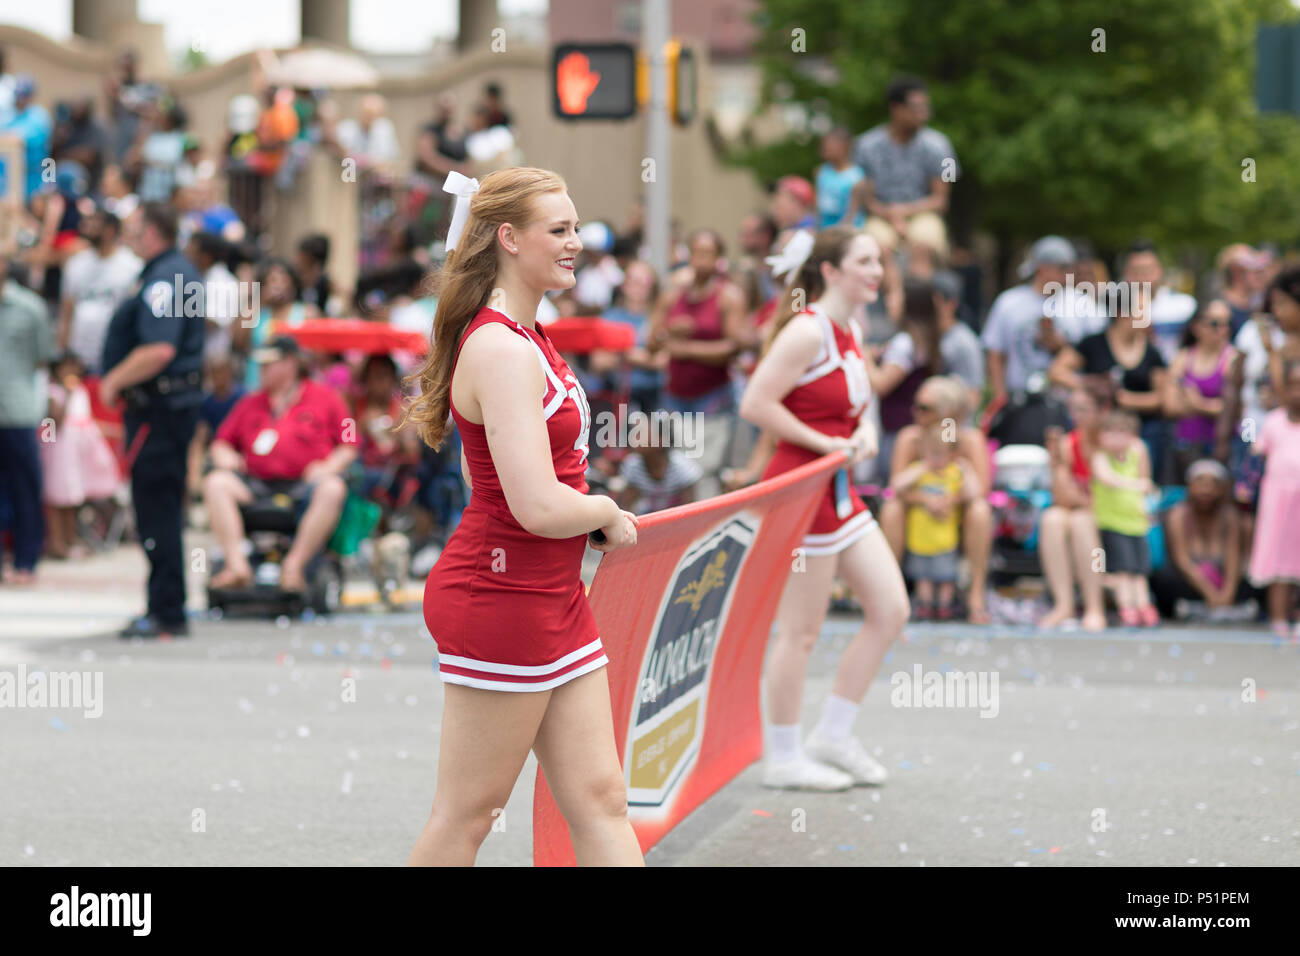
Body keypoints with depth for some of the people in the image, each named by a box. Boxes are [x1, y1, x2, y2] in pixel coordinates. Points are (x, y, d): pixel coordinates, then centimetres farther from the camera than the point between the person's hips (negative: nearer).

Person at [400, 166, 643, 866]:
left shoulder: (529, 340, 12)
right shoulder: (501, 350, -19)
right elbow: (539, 507, -25)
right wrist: (608, 512, -6)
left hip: (555, 600, 10)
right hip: (501, 596, -10)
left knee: (599, 802, 8)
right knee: (466, 816, 0)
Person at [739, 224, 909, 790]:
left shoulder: (851, 334, 13)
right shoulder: (808, 331, -15)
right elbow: (755, 404, -22)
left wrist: (864, 430, 4)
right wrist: (823, 442, -19)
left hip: (839, 491, 10)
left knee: (891, 609, 7)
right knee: (801, 630, -2)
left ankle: (834, 737, 17)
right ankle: (784, 758, 10)